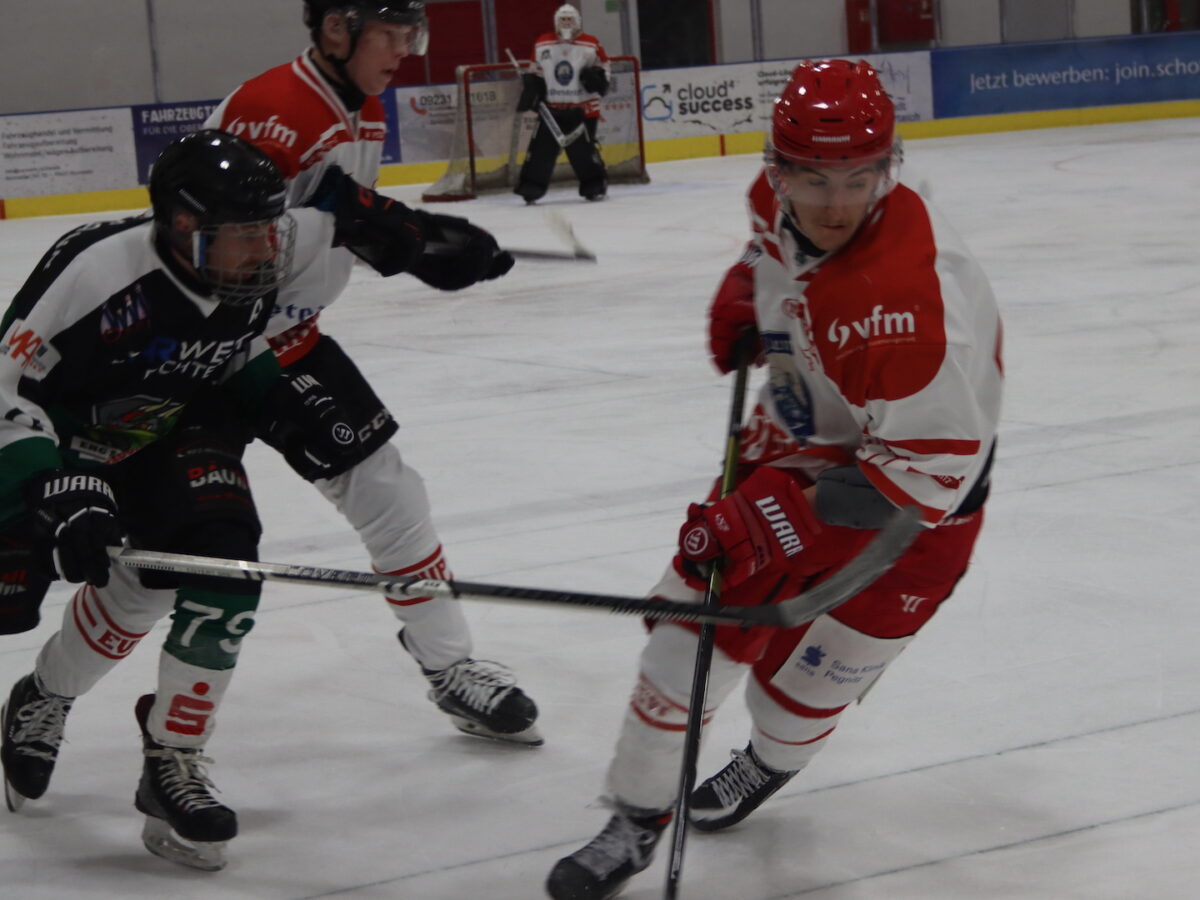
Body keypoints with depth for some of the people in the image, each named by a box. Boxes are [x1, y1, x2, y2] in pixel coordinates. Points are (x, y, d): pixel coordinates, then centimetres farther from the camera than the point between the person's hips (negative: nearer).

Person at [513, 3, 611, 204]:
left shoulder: (591, 45, -1)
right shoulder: (542, 45, 4)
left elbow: (604, 67, 9)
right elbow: (534, 73, 14)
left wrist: (598, 77, -10)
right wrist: (529, 93, 4)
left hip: (582, 109, -2)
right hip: (551, 108, 2)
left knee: (582, 148, -6)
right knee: (541, 146, -2)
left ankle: (595, 185, 8)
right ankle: (531, 187, 3)